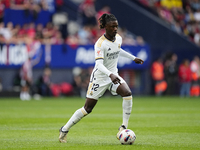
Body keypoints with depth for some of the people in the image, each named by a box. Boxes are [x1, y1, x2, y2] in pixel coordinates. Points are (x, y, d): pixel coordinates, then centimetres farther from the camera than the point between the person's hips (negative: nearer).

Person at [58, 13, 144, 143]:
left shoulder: (118, 38, 0)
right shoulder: (100, 43, -22)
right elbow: (99, 64, -33)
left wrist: (133, 58, 28)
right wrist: (110, 75, -48)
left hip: (114, 75, 6)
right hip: (100, 77, -6)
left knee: (127, 93, -23)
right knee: (88, 109, 0)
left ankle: (124, 127, -15)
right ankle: (64, 130, 17)